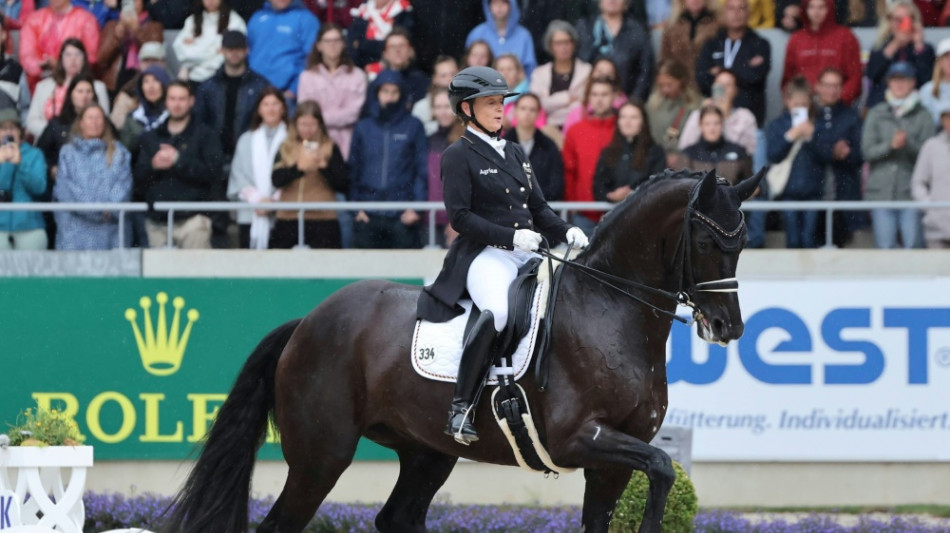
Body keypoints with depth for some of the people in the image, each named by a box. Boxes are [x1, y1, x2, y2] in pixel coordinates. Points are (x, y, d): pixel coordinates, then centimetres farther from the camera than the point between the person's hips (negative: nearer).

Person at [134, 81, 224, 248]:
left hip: (192, 220, -4)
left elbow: (213, 172, -6)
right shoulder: (150, 138, 20)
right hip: (157, 221, 4)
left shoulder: (205, 135, 8)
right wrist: (153, 166, -8)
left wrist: (178, 160, -10)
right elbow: (138, 179, 13)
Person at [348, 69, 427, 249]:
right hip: (368, 215, 2)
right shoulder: (363, 128, 12)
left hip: (402, 215, -2)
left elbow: (422, 170, 4)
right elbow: (353, 170, 13)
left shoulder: (413, 126, 7)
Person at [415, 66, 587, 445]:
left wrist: (565, 232, 2)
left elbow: (538, 208, 22)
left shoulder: (514, 153, 21)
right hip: (485, 256, -8)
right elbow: (460, 216, -10)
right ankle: (460, 408, -32)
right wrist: (510, 237, -19)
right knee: (497, 311, -36)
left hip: (527, 256, 8)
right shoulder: (459, 157, -1)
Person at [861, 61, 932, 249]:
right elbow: (867, 150, 1)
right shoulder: (876, 114, 11)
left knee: (913, 245, -7)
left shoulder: (922, 116, 6)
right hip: (881, 190, 1)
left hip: (911, 191, -1)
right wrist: (891, 145, -15)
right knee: (885, 246, 0)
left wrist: (909, 144, -20)